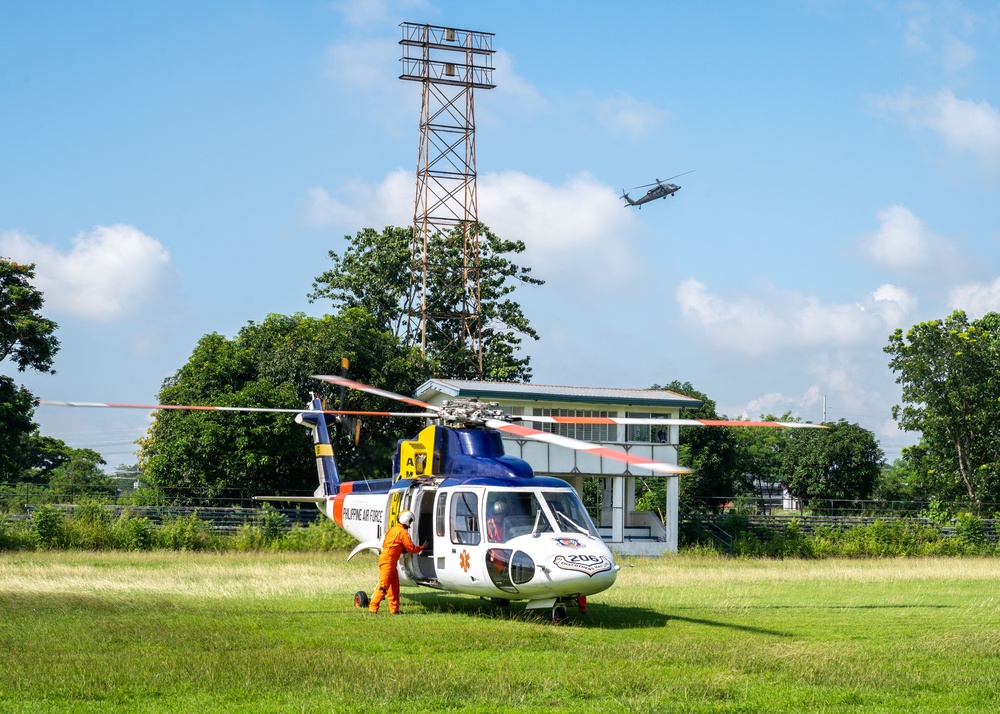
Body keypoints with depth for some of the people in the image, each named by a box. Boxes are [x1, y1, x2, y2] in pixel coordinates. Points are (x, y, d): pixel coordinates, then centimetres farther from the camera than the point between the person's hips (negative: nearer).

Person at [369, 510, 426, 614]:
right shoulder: (403, 532, -10)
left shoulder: (393, 529, 17)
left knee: (394, 586, 12)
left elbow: (384, 544, 21)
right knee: (383, 586, -11)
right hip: (388, 562, -10)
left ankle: (394, 610, 14)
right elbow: (411, 548, -8)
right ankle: (373, 608, -13)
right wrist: (422, 547, 10)